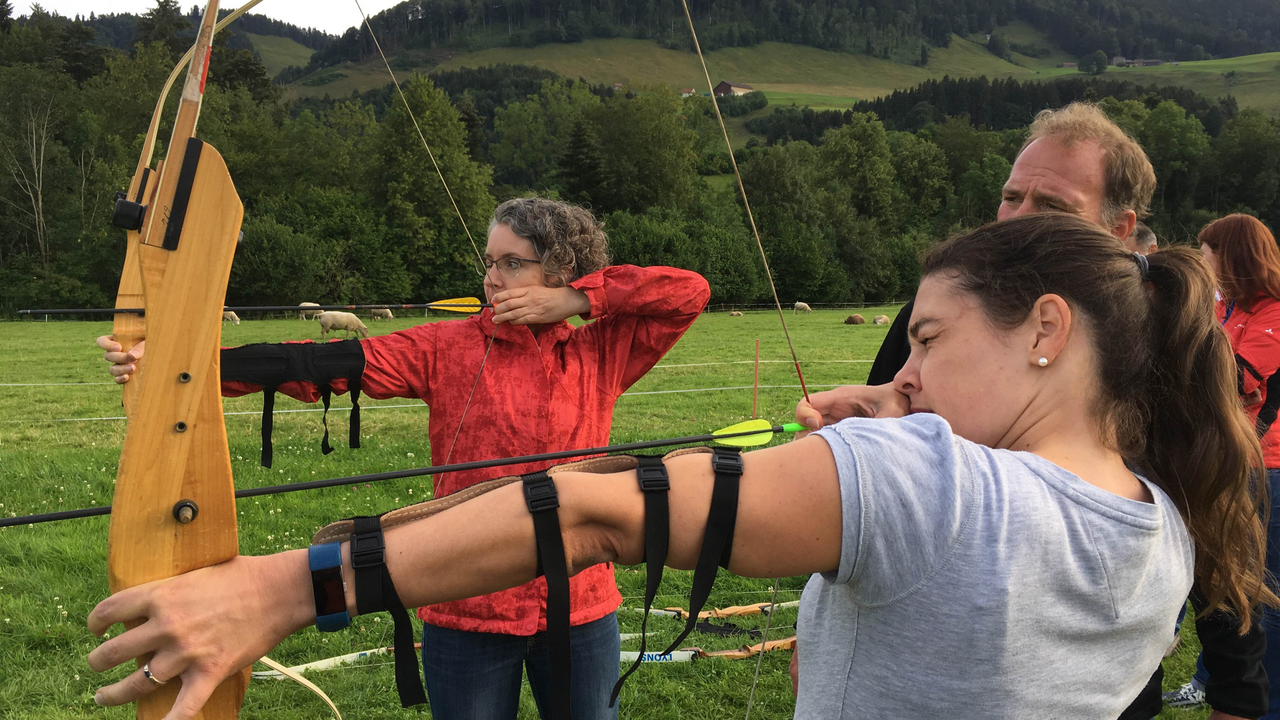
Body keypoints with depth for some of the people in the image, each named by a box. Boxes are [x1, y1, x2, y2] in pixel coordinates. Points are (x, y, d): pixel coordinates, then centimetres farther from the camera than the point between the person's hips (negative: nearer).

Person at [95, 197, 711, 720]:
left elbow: (689, 292, -1)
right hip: (467, 613, -1)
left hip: (582, 609, 1)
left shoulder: (601, 355, 1)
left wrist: (575, 300, -9)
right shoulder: (447, 347, -3)